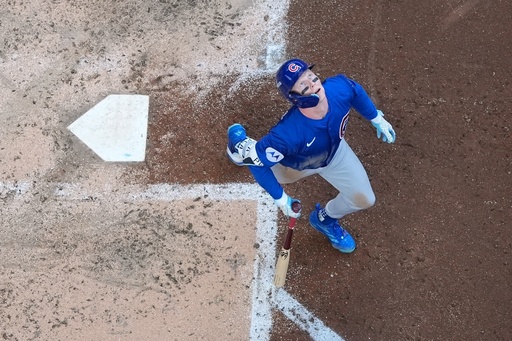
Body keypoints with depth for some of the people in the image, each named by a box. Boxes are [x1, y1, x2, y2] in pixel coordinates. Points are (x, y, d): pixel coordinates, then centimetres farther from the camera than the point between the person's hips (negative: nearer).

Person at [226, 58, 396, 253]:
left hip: (335, 151, 4)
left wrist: (377, 119, -1)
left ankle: (325, 219, 43)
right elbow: (257, 161, -33)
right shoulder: (288, 133, -50)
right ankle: (239, 141, 59)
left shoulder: (339, 87, -38)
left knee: (364, 200, 12)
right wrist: (280, 198, -26)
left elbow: (356, 92, -11)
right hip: (296, 163, -3)